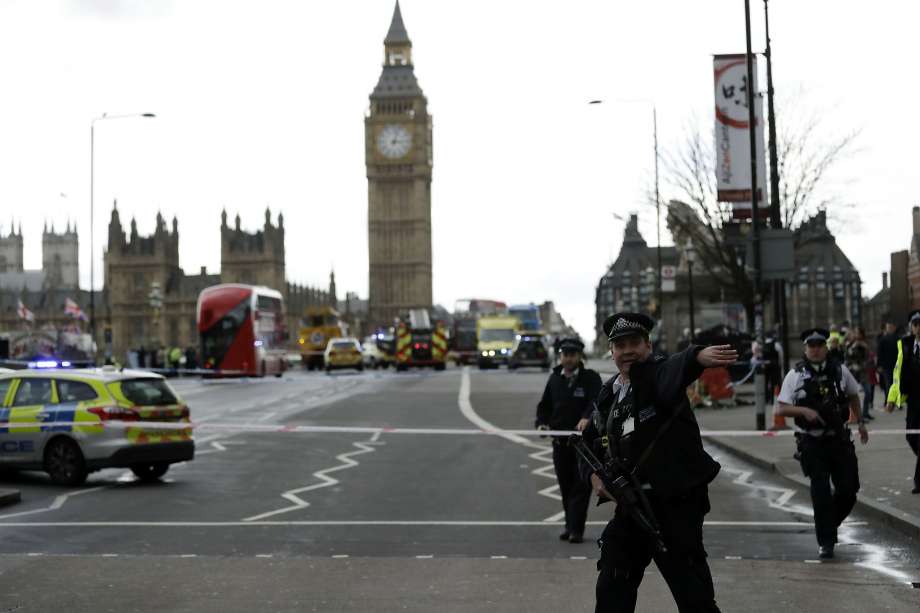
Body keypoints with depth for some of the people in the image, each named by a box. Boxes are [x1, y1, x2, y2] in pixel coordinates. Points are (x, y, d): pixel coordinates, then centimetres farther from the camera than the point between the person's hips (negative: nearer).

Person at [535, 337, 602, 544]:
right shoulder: (555, 378, 12)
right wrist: (542, 423, -1)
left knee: (581, 486, -6)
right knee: (565, 486, 10)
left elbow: (597, 401, -20)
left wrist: (587, 418, -38)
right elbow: (544, 405, 18)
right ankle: (570, 526, 20)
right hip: (559, 441, 5)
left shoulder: (591, 378, -4)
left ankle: (576, 529, -5)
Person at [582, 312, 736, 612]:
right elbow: (591, 442, 23)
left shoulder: (658, 374, -10)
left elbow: (674, 370, -35)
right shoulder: (608, 395, 11)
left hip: (675, 502, -7)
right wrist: (595, 474, 2)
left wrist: (699, 356, -59)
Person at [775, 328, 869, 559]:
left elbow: (853, 396, 21)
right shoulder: (795, 375, -4)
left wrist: (860, 422, 19)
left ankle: (830, 524, 31)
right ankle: (825, 542, 5)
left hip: (839, 439, 3)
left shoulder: (840, 371, 3)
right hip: (812, 443, -3)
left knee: (848, 489, 4)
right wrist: (804, 411, -20)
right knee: (821, 492, -5)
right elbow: (782, 409, -4)